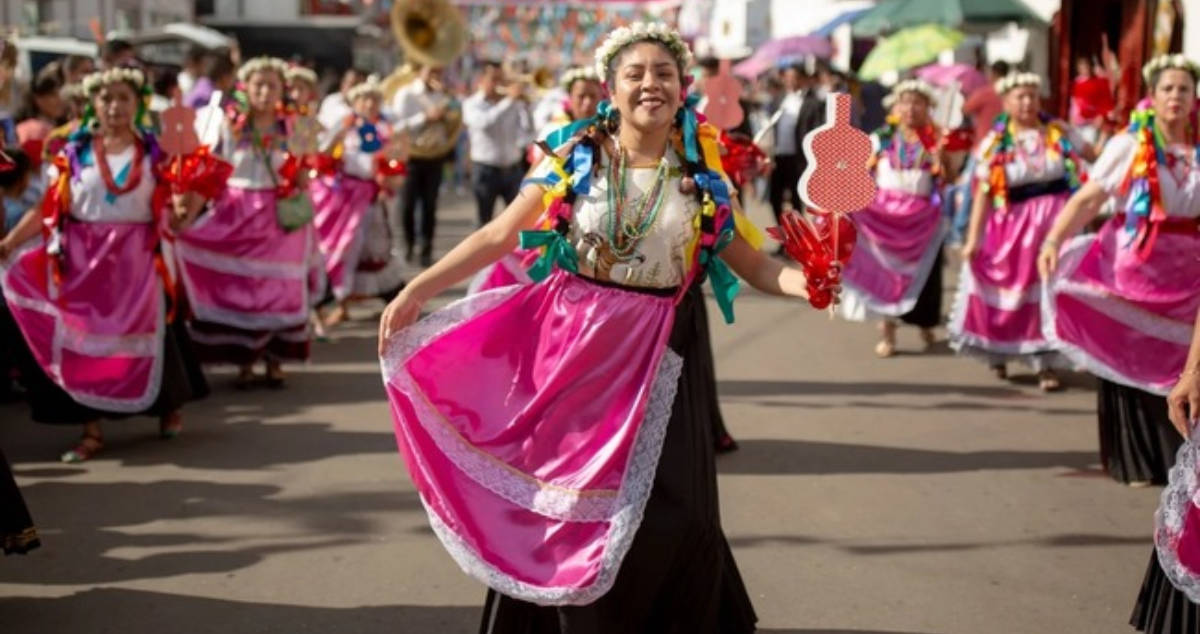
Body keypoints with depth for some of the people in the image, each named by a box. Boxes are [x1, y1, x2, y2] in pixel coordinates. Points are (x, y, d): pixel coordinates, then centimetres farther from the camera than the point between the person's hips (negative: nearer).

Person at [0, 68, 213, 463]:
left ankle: (169, 406, 31)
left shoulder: (153, 152, 4)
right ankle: (92, 430, 9)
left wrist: (181, 211, -21)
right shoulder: (74, 152, 3)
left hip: (136, 260, 0)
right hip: (83, 258, 1)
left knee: (141, 340, 5)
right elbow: (48, 209, 0)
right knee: (82, 341, 0)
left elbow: (167, 216, 1)